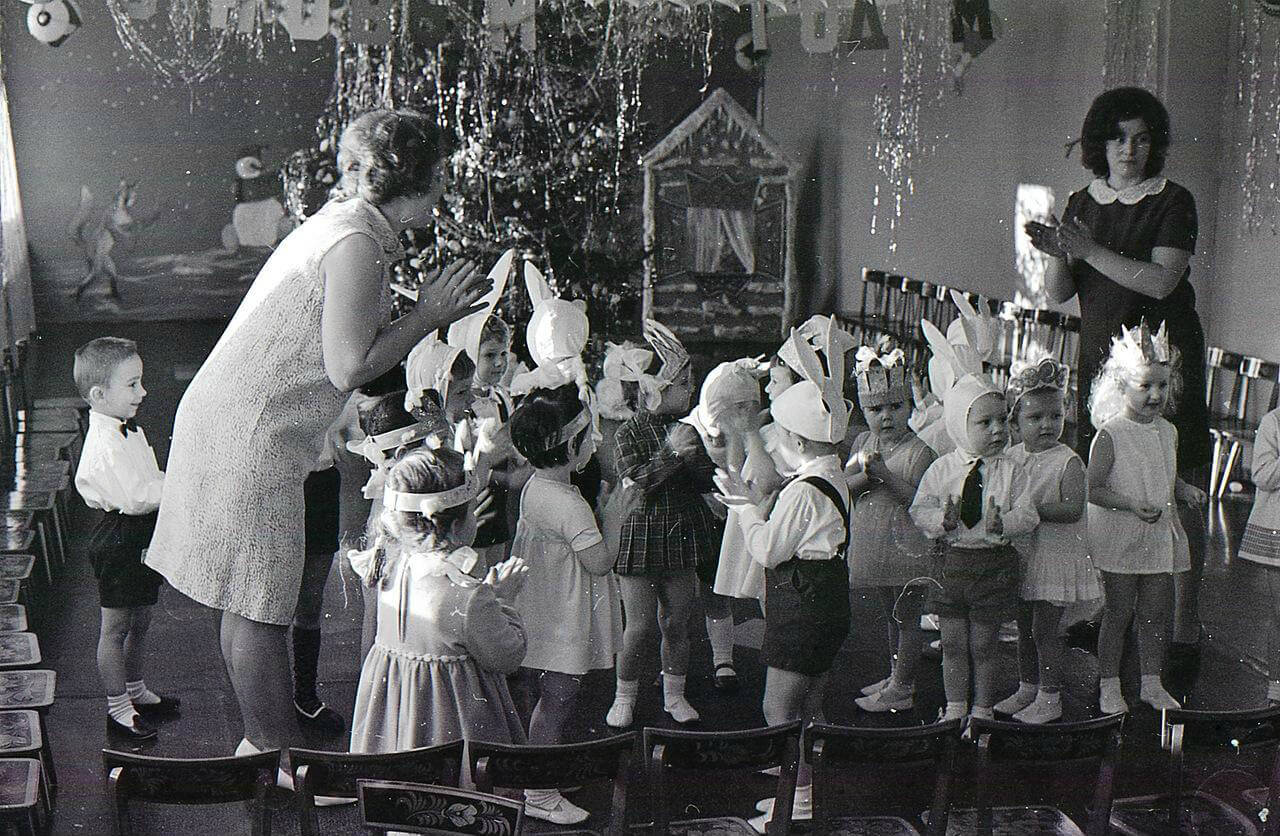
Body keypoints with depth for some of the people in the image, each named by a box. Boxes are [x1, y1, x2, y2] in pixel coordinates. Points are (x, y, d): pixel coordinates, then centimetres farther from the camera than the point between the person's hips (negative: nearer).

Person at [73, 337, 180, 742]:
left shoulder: (130, 432, 9)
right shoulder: (104, 447, -24)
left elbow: (150, 483, 18)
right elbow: (136, 498, -29)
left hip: (143, 537, 10)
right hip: (118, 540, -10)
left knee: (140, 621, 22)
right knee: (116, 627, 3)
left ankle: (136, 692, 37)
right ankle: (117, 707, 13)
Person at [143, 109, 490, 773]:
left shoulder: (347, 223, 14)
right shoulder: (358, 243, -17)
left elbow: (353, 341, 17)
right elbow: (349, 368, -21)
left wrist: (432, 312, 16)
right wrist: (426, 315, -10)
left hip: (232, 418, 10)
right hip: (249, 437, -10)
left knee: (250, 605, 16)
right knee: (258, 608, -2)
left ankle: (263, 744, 25)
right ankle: (275, 754, 6)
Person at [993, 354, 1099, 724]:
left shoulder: (1068, 461, -12)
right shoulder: (1010, 457, 4)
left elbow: (1073, 508, -20)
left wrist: (1033, 507, -24)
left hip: (1054, 553, -6)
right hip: (1020, 554, 6)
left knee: (1045, 628, -3)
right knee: (1024, 626, 16)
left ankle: (1050, 697, 8)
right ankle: (1027, 689, 30)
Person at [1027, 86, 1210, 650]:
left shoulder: (1172, 202, -4)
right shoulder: (1083, 203, 11)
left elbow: (1161, 280, -17)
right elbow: (1058, 294, 8)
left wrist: (1090, 250, -21)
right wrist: (1058, 256, -13)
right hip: (1100, 356, 4)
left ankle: (1185, 622, 1)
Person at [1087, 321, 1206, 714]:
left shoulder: (1168, 432, 9)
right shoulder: (1111, 434, -12)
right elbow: (1093, 488, -13)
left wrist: (1187, 490, 3)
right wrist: (1133, 505, -23)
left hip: (1160, 535, 6)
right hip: (1119, 536, -6)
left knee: (1155, 613, 11)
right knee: (1118, 612, 1)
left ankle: (1152, 684, 23)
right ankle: (1109, 686, 12)